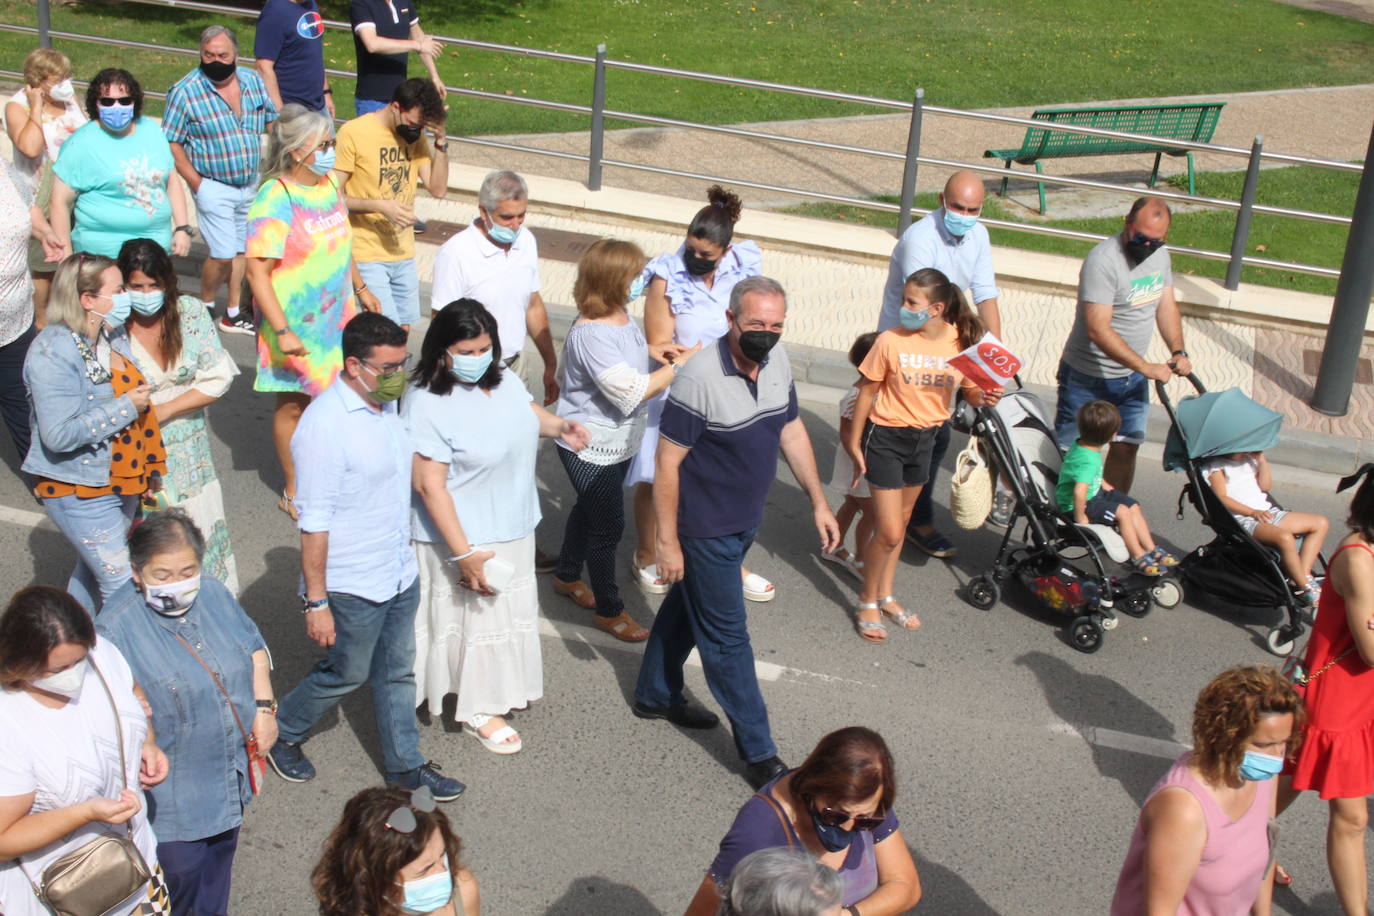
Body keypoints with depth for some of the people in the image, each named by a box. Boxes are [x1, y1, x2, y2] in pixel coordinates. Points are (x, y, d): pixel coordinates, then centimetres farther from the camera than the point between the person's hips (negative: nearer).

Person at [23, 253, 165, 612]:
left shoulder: (112, 335, 5)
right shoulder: (53, 353, -23)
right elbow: (59, 434, -29)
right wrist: (126, 407, -24)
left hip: (120, 481, 9)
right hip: (81, 491, -9)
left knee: (92, 571, 23)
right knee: (121, 585, -6)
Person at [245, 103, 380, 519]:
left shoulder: (329, 184, 2)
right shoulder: (275, 199, -22)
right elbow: (257, 270, -25)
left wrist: (360, 288, 22)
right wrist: (282, 332, -29)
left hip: (336, 316, 7)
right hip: (296, 327, -6)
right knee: (294, 405, 9)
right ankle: (293, 492, 26)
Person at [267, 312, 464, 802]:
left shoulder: (388, 404, 0)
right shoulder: (325, 425, -25)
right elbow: (314, 523, -22)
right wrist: (316, 601, -20)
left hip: (400, 574, 7)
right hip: (353, 587, -7)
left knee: (397, 673, 19)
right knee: (347, 673, 12)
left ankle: (405, 763, 34)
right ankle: (280, 734, 36)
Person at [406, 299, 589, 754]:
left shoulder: (500, 376, -4)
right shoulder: (427, 405, -28)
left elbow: (527, 408, 17)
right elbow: (430, 486, -27)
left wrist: (559, 426, -5)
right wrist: (465, 554, -27)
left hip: (513, 525, 8)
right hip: (465, 534, -8)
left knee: (509, 608, 23)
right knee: (476, 615, 8)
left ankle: (504, 684, 46)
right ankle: (478, 709, 28)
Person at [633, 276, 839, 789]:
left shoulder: (777, 361, -4)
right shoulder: (701, 379, -27)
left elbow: (791, 430, 9)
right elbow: (667, 463, -21)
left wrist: (818, 502, 10)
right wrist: (668, 541, -19)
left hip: (747, 522, 8)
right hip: (705, 531, -8)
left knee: (686, 607, 25)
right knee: (727, 638, 2)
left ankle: (655, 695, 44)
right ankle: (758, 754, 12)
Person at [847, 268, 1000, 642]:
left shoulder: (963, 342, -11)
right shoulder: (891, 341, -19)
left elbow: (971, 390, 1)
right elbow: (868, 392, -9)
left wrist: (984, 398, -22)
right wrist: (854, 444, -4)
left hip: (926, 438, 4)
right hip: (887, 438, -4)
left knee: (900, 522, 20)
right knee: (889, 531, -4)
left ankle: (885, 596, 38)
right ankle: (867, 603, 18)